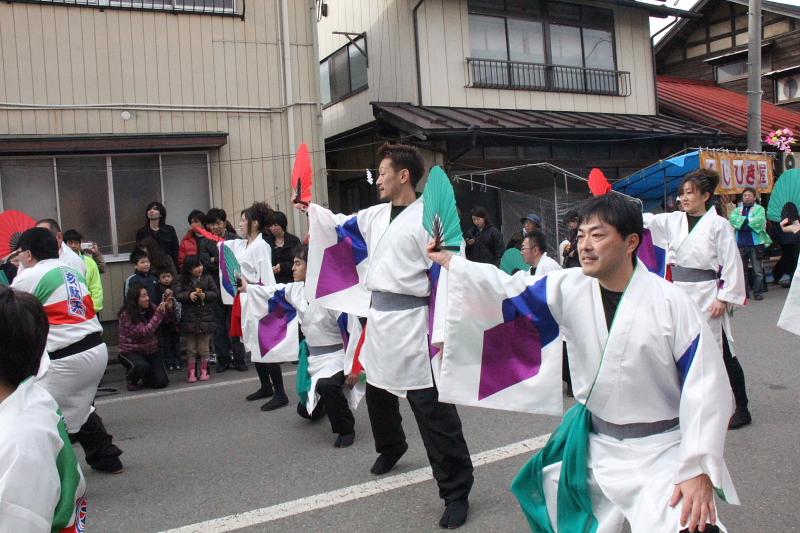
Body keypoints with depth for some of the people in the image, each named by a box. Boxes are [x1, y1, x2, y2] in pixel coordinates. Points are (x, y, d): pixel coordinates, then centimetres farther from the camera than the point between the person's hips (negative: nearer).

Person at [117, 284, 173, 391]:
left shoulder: (150, 308, -6)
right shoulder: (126, 315, -20)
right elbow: (145, 332, -27)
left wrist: (169, 307, -14)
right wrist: (158, 312, -30)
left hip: (151, 350, 5)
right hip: (131, 352, -4)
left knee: (161, 382, -8)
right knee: (142, 366, -37)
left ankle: (143, 377, 27)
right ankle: (132, 380, -1)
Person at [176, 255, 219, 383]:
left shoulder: (207, 278, 1)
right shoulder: (183, 280, 1)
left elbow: (216, 293, -1)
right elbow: (178, 295, -4)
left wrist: (205, 295, -17)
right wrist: (189, 295, -20)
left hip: (205, 318, 0)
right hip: (189, 319, 0)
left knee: (204, 347, 7)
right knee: (191, 348, 7)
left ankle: (204, 371, 18)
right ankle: (191, 372, 14)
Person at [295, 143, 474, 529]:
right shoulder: (376, 215, 10)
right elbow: (344, 226, 30)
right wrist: (311, 207, 25)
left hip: (412, 320, -9)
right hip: (379, 316, 9)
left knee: (432, 406, -4)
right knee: (378, 391, 26)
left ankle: (455, 491, 8)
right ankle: (390, 449, 53)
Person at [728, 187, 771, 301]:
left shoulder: (760, 209, 3)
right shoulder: (737, 209, 13)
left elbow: (758, 221, -15)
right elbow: (732, 219, -7)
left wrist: (741, 222, -9)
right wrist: (750, 221, -12)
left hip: (756, 244, -3)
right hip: (741, 244, 3)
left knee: (758, 271, -1)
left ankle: (758, 292, 7)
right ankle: (743, 292, 19)